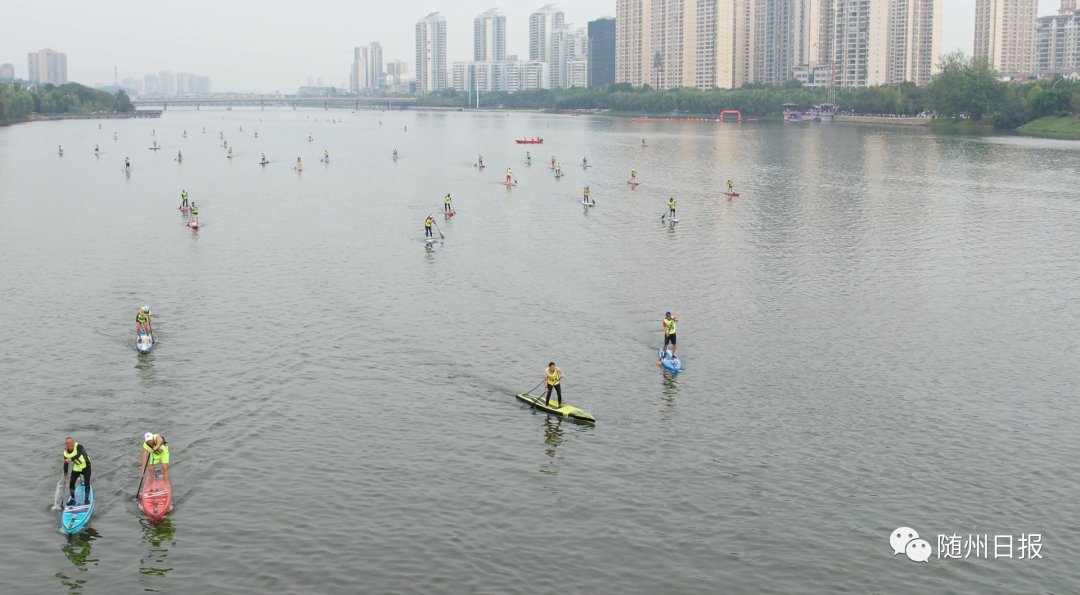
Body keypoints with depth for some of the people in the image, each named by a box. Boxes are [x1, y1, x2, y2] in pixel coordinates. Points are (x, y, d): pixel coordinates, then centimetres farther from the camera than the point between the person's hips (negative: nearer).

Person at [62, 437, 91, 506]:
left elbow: (79, 454, -45)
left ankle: (86, 499, 12)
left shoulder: (79, 446, -25)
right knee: (71, 483, 1)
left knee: (86, 484, -4)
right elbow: (66, 464, -3)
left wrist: (71, 459, -62)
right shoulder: (66, 452, -9)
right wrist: (65, 476, -4)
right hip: (76, 467, 4)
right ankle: (72, 499, 18)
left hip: (85, 466, -4)